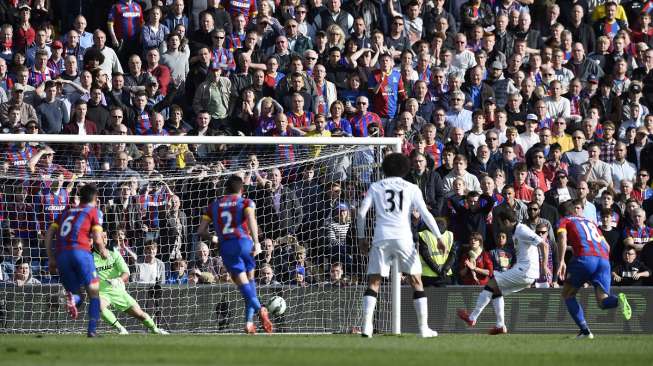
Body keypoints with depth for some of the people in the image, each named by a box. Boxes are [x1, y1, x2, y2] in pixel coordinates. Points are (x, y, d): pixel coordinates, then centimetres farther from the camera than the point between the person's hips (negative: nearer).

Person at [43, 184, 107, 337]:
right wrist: (103, 252, 21)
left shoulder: (66, 212, 25)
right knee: (94, 293, 7)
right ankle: (92, 329, -8)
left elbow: (49, 234, 17)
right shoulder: (94, 211, 11)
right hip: (80, 251, -4)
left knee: (74, 292, 16)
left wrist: (51, 259, 20)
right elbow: (97, 239, 1)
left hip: (61, 254, 4)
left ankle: (71, 298, -21)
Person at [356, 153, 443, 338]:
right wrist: (439, 237, 3)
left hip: (381, 239, 1)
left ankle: (366, 326, -8)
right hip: (403, 238, -1)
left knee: (373, 282, 5)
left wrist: (361, 237, 15)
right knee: (416, 281, 9)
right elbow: (425, 213, 2)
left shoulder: (376, 187, 12)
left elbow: (361, 213, 6)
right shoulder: (411, 188, 10)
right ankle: (424, 328, 6)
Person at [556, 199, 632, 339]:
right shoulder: (591, 223, 33)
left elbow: (562, 238, -3)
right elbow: (606, 246, 29)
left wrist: (561, 262, -9)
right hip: (604, 260, 4)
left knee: (567, 294, 15)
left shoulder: (564, 221, 18)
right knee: (602, 301, 0)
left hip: (585, 258, -4)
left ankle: (585, 330, 2)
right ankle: (618, 300, -36)